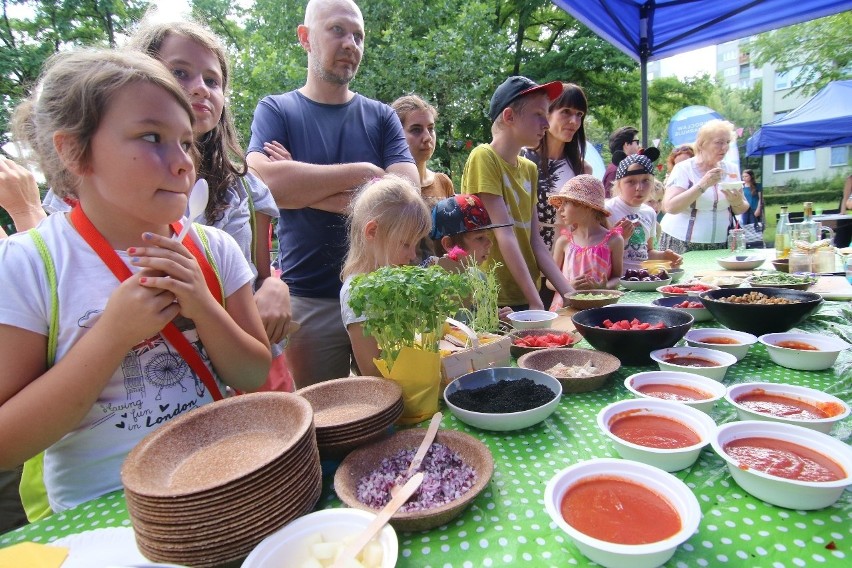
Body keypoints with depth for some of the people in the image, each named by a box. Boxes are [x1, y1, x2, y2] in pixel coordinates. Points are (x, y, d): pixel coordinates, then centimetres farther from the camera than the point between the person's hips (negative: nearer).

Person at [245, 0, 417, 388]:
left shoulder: (381, 116, 7)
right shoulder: (275, 110, 4)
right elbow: (262, 181, -16)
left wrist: (305, 188, -12)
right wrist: (362, 173, -13)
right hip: (308, 300, -1)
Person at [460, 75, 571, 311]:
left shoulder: (530, 169, 9)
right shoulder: (483, 157, -12)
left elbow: (535, 241, 7)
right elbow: (504, 234, -18)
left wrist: (568, 292, -1)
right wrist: (536, 302, -18)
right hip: (493, 301, -6)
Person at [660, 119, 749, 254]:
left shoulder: (731, 169, 6)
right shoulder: (683, 168, -9)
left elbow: (740, 210, 10)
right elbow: (670, 207, -22)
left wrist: (737, 202, -12)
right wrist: (702, 185, -28)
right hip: (681, 243, -4)